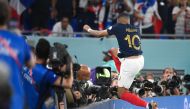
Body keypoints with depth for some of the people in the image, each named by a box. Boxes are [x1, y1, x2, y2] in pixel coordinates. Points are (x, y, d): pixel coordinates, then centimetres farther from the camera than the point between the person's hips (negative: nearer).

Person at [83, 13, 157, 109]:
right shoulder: (136, 29, 10)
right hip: (140, 60, 7)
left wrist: (88, 29, 24)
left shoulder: (118, 27, -4)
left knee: (122, 94, 0)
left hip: (129, 63, -7)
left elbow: (99, 34, 6)